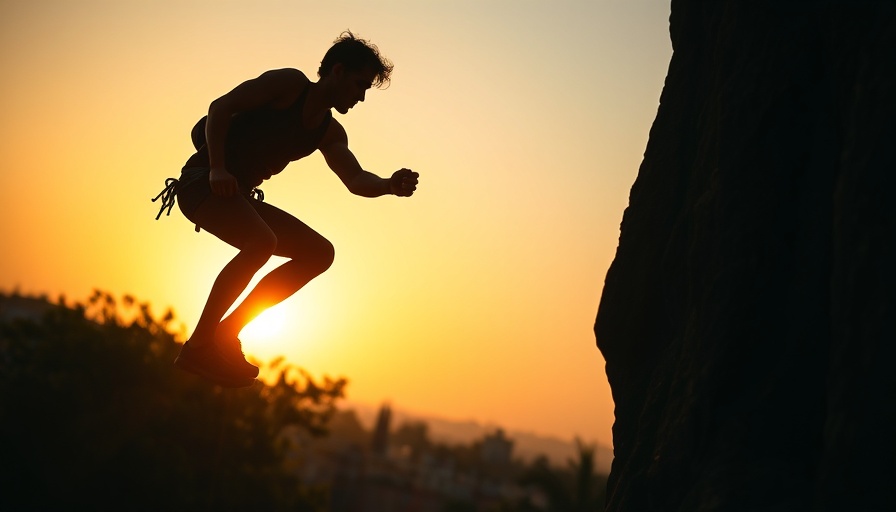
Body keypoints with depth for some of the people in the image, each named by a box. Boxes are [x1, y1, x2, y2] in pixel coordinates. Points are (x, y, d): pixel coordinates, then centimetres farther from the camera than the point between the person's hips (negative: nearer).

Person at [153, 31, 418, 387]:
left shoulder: (330, 134, 15)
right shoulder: (290, 83, -5)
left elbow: (356, 180, 1)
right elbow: (220, 107, -11)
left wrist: (390, 185, -21)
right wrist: (218, 169, -21)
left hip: (238, 196, 9)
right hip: (203, 181, -9)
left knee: (320, 253, 4)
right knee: (262, 241, -33)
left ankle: (225, 334, 0)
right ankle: (198, 348, -26)